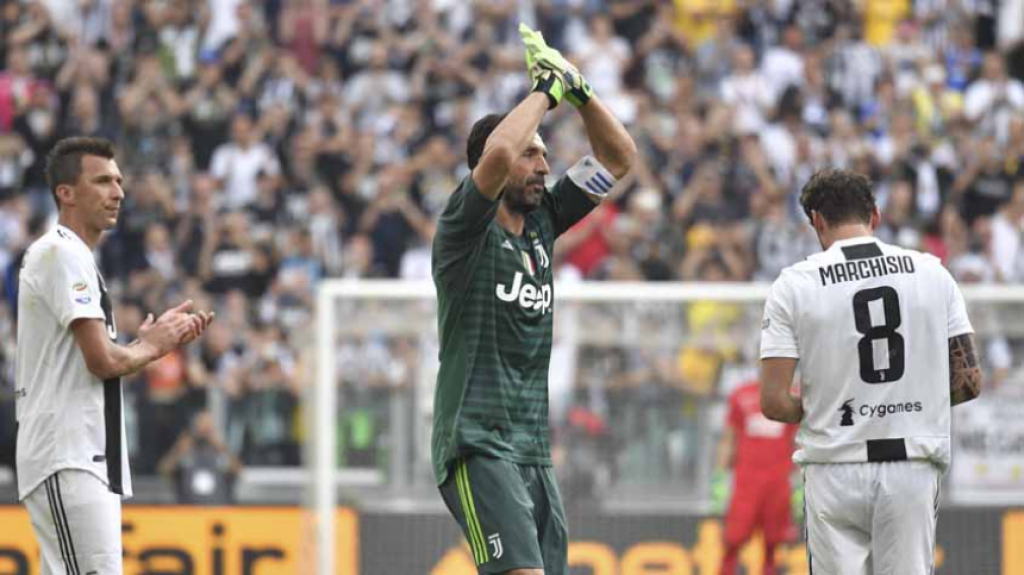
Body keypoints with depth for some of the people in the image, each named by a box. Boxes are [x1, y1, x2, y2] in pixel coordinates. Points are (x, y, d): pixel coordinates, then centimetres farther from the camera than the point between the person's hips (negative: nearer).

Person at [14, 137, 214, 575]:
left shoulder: (66, 255, 22)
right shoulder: (63, 254, -11)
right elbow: (103, 361, -17)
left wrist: (158, 339, 11)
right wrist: (152, 346, 2)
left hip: (85, 459, 11)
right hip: (68, 460, -11)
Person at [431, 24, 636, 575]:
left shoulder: (541, 220, 14)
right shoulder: (464, 228, -6)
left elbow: (619, 157, 18)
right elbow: (497, 153, -26)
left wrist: (577, 89, 3)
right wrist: (547, 90, -12)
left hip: (533, 448, 8)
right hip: (477, 445, -8)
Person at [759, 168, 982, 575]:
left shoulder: (793, 284, -3)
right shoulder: (932, 272, 4)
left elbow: (774, 403, -8)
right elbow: (969, 382, 2)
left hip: (835, 472, -1)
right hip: (913, 467, 1)